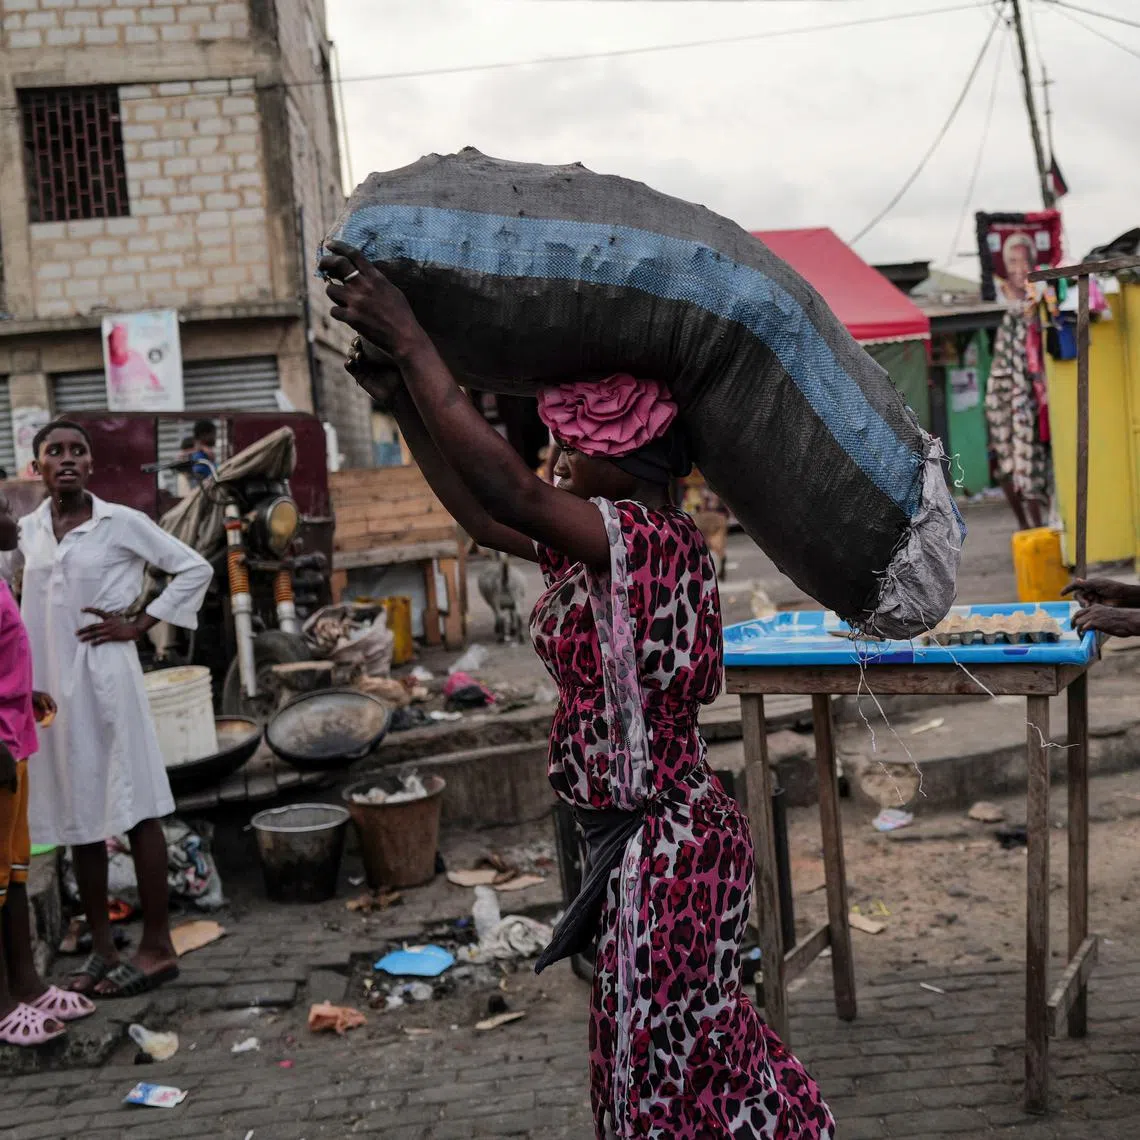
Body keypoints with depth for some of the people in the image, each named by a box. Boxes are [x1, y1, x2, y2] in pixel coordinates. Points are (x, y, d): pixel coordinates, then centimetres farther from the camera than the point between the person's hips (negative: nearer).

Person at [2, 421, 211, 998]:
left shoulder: (122, 523, -6)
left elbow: (196, 568, -2)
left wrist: (138, 625, -7)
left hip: (103, 677, -5)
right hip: (50, 683, 5)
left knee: (134, 807, -2)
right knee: (76, 813, 10)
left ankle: (157, 945, 4)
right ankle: (101, 946, 19)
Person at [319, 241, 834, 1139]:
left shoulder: (649, 538, -23)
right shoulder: (615, 540, 6)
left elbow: (508, 492, -34)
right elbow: (486, 518, 13)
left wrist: (408, 338, -29)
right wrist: (403, 406, 7)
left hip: (665, 845, -10)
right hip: (660, 836, 10)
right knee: (707, 1050, 24)